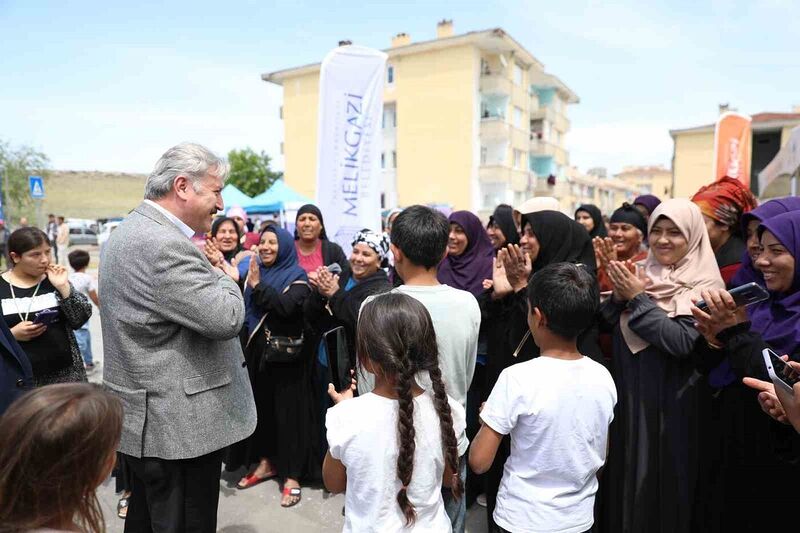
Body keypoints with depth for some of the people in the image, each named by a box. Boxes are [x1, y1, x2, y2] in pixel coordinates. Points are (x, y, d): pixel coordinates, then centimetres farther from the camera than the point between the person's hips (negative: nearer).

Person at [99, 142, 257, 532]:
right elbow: (225, 319, -24)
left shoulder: (129, 232, 11)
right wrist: (226, 279, -6)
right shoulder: (164, 244, -24)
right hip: (179, 426, -10)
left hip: (144, 419, 11)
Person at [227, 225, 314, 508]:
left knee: (288, 408, 0)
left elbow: (286, 306, -26)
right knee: (261, 405, 12)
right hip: (258, 351, 6)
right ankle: (266, 463, 30)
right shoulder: (253, 271, 10)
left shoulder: (297, 277, -8)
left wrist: (258, 285, -18)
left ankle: (292, 475, 10)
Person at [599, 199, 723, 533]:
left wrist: (638, 298, -21)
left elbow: (683, 342, -23)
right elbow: (606, 328, 5)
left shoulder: (704, 286, -11)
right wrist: (619, 296, -13)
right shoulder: (640, 274, 5)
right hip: (629, 397, 5)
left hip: (671, 405, -5)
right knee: (627, 478, 16)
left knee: (664, 481, 7)